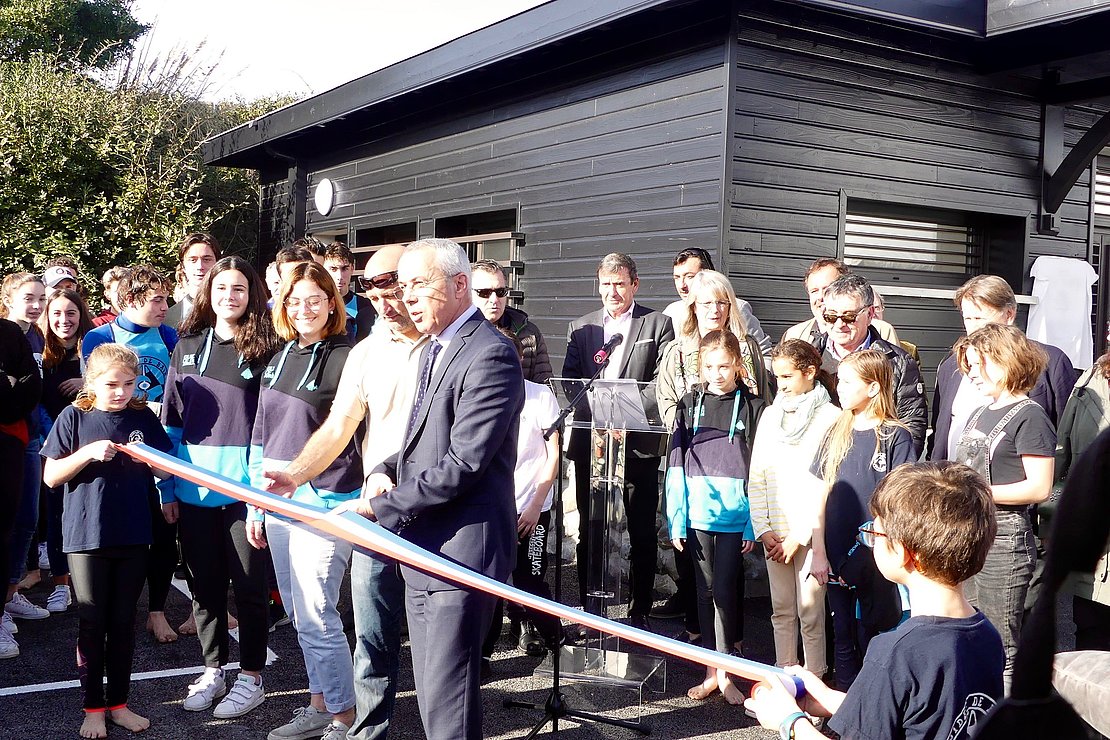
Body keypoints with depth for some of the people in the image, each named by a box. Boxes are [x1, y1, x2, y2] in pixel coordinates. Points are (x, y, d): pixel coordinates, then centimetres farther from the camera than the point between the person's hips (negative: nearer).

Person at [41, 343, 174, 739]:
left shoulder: (143, 418, 3)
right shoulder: (74, 417, -3)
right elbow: (51, 477, -5)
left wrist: (147, 458, -12)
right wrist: (89, 453, -19)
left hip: (133, 536, 2)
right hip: (87, 536, -2)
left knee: (124, 622, 9)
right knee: (92, 624, 5)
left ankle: (118, 703, 21)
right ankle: (93, 707, 17)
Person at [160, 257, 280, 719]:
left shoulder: (264, 350, -4)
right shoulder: (187, 346, 7)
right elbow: (171, 419, 9)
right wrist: (167, 488, 5)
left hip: (245, 486, -4)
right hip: (193, 486, 4)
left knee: (248, 583, 5)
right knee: (203, 582, 13)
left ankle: (250, 674, 19)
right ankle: (213, 668, 28)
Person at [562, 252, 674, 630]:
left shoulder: (659, 324, 3)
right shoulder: (580, 327, 13)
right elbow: (569, 381, 7)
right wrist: (593, 406, -12)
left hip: (638, 443, -3)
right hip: (589, 440, 3)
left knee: (642, 532, 4)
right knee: (588, 530, 8)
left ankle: (640, 611, 15)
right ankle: (588, 609, 19)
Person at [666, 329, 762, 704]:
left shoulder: (752, 407, -3)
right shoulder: (689, 404, 4)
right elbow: (676, 466, 3)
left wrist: (755, 525, -7)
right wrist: (676, 520, -2)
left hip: (735, 515, -3)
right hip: (698, 514, 3)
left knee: (724, 591, -2)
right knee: (706, 591, 10)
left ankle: (726, 671, 11)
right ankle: (712, 671, 19)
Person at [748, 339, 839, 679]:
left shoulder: (830, 418, -7)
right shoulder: (770, 415, 10)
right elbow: (756, 477, 10)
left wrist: (799, 536, -12)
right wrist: (763, 529, 1)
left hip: (811, 532, -5)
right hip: (774, 532, 5)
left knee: (810, 612, -1)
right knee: (781, 610, 12)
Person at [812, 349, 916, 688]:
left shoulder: (896, 437, -6)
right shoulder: (836, 434, 7)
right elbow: (822, 496, 7)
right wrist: (819, 553, 2)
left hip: (876, 559, -4)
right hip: (837, 558, 4)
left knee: (871, 639, 5)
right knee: (843, 639, 12)